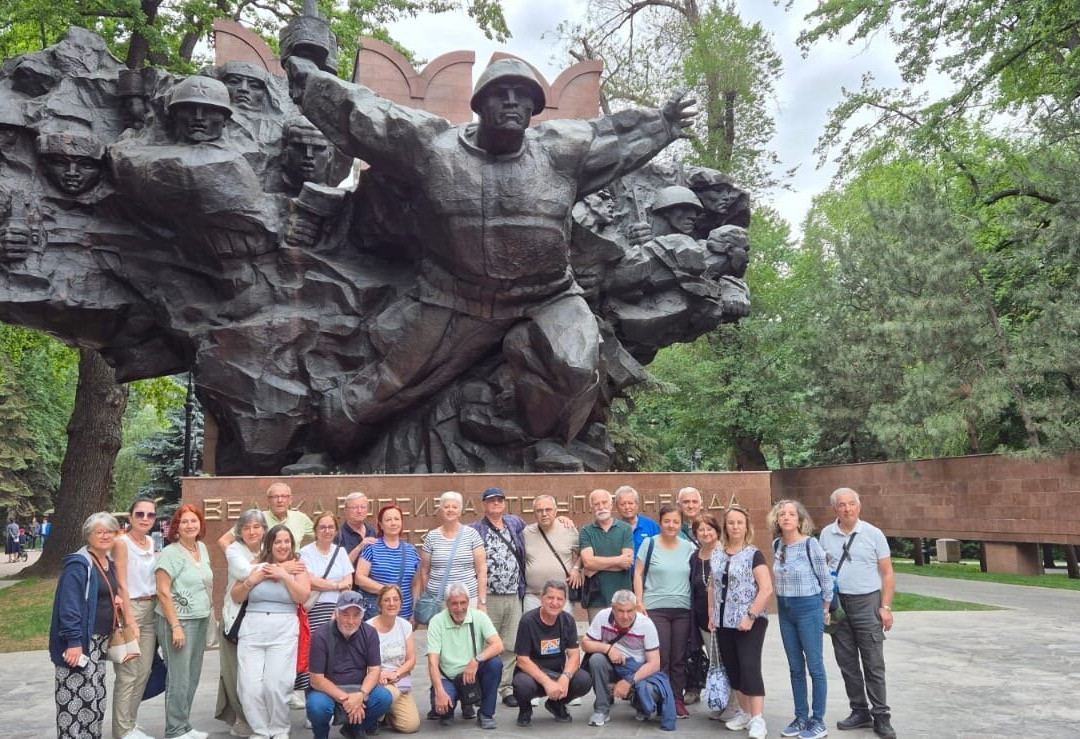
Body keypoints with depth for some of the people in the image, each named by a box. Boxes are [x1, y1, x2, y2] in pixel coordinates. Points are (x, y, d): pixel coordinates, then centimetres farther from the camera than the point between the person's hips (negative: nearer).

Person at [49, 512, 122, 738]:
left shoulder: (109, 563, 11)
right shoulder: (78, 565, -15)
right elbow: (68, 606, -21)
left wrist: (116, 600, 5)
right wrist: (74, 641, -26)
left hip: (99, 641, 9)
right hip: (80, 642, -9)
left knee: (95, 698, 15)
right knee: (76, 699, -8)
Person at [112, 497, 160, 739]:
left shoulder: (152, 542, 10)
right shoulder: (122, 543, -10)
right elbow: (122, 585, -14)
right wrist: (130, 621, -17)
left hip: (151, 609, 7)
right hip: (131, 609, -7)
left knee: (144, 671, 11)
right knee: (128, 673, -3)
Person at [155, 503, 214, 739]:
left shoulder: (202, 548, 9)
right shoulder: (170, 553, -11)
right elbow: (163, 592, -15)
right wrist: (176, 626, -18)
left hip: (200, 621, 7)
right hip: (179, 621, -7)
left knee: (193, 677, 12)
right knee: (180, 679, -2)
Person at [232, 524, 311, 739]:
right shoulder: (256, 566, 9)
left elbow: (303, 597, -7)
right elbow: (236, 597, 9)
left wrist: (285, 575, -12)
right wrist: (251, 581, -7)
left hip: (284, 632, -2)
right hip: (252, 631, 2)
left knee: (276, 685, -12)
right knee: (249, 686, -6)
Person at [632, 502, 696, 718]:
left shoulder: (688, 547, 8)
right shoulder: (649, 544, 0)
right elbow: (638, 574, 0)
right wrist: (639, 602, -6)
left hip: (683, 610, 3)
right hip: (656, 609, -3)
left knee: (679, 659, 6)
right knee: (660, 659, -2)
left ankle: (677, 700, 16)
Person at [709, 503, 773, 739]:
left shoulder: (754, 554, -8)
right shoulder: (717, 554, 9)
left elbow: (766, 589, -14)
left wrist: (751, 616, -18)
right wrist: (711, 614, 11)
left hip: (749, 622, -6)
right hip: (724, 622, 6)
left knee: (749, 667, -9)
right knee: (732, 668, 10)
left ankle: (757, 719, -4)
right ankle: (745, 712, 24)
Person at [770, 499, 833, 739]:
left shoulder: (810, 544, -13)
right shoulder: (777, 545, 4)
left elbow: (826, 579, -6)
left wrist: (824, 611, 1)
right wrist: (782, 604, 14)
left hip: (808, 608, -6)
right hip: (785, 610, 6)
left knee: (815, 666, 2)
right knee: (795, 667, 12)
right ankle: (801, 717, 23)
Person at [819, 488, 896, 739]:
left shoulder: (873, 534, -2)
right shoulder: (826, 535, 5)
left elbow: (887, 573, -1)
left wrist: (886, 607, -8)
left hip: (866, 602, -3)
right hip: (837, 603, 3)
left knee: (873, 664, 0)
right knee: (847, 663, 9)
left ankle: (881, 716, 10)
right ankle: (860, 711, 22)